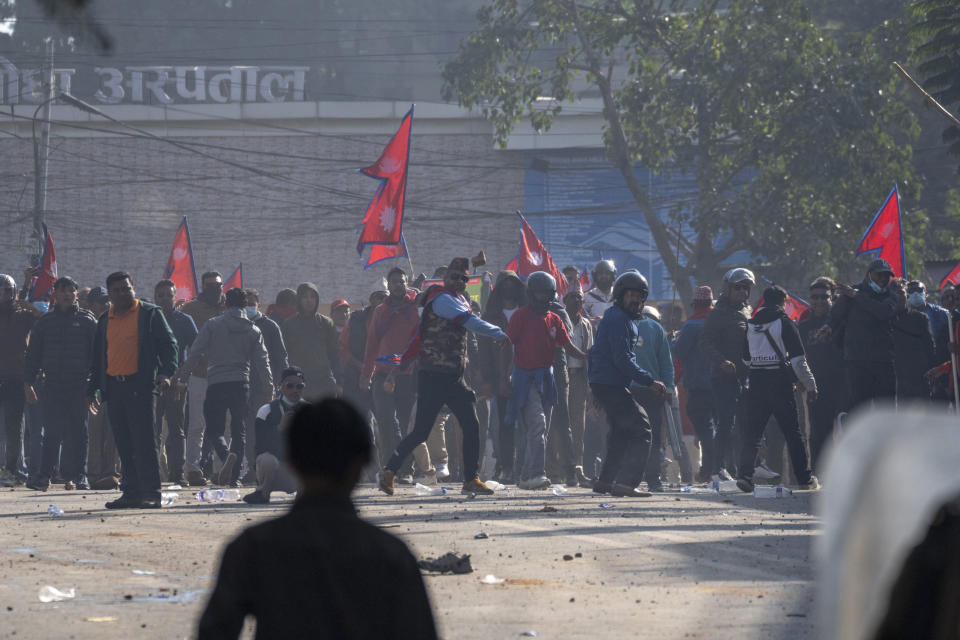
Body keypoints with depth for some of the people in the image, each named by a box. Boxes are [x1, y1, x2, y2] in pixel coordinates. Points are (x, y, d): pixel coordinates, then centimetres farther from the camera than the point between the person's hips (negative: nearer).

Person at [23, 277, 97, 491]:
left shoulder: (87, 320, 7)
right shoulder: (45, 321, 11)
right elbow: (33, 353, 13)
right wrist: (28, 382, 6)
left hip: (79, 385, -1)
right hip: (52, 384, 1)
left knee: (79, 433, 2)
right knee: (52, 432, -3)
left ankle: (78, 476, 8)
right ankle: (44, 475, -2)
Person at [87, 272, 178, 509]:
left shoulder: (150, 314, 3)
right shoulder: (105, 320, 19)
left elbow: (169, 344, 0)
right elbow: (98, 356, 24)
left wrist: (166, 372, -15)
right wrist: (92, 388, 20)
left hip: (141, 386, -5)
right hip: (113, 388, 5)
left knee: (144, 442, -9)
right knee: (124, 445, 6)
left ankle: (151, 493, -8)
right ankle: (131, 492, 10)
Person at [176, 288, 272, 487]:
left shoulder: (212, 325, 1)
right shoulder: (253, 330, 8)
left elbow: (195, 353, -3)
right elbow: (262, 362, 8)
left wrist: (182, 378, 2)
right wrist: (270, 387, 17)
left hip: (216, 383, -2)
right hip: (241, 384, 2)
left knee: (214, 429, 3)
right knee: (239, 430, 9)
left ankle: (227, 455, -30)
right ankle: (234, 476, -3)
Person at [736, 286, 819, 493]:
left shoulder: (750, 325, 10)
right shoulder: (785, 323, -5)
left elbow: (746, 357, 15)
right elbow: (797, 358, -7)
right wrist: (809, 384, -2)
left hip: (757, 381, 4)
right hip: (780, 381, -4)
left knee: (752, 431, 4)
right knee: (792, 432, 2)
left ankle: (745, 474, -10)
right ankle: (805, 478, 5)